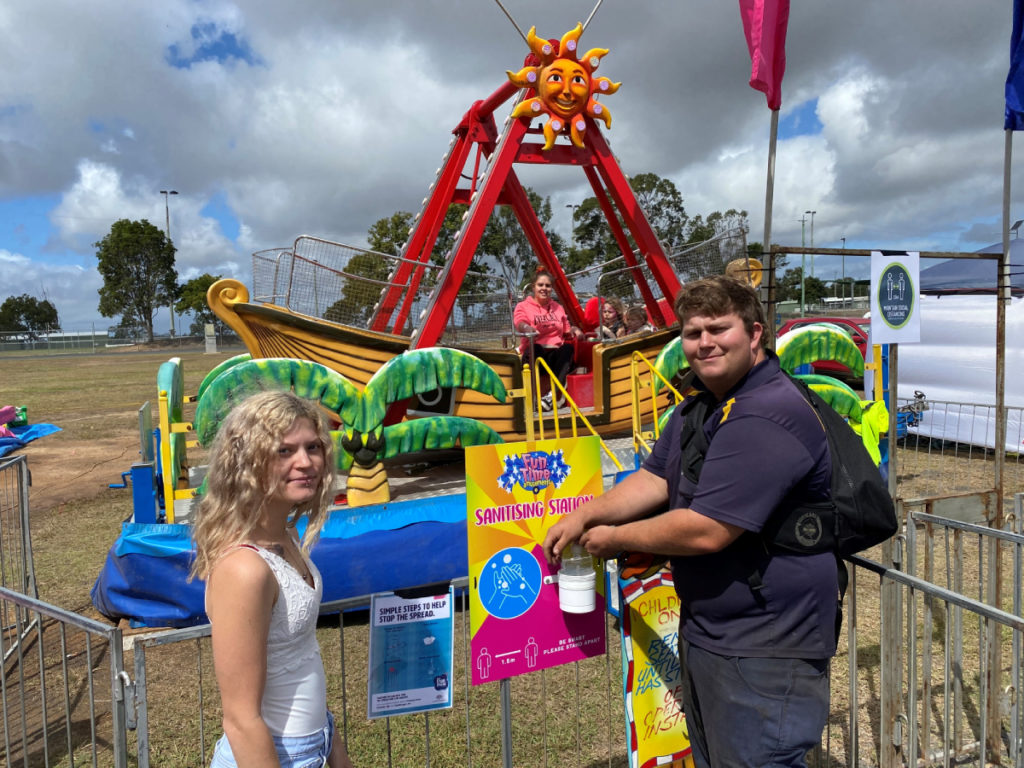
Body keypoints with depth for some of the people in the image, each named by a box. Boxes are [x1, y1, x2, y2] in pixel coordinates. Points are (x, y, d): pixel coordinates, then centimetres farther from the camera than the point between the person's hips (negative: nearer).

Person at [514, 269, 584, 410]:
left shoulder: (558, 307, 24)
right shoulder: (523, 306, 9)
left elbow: (566, 330, 25)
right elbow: (520, 323, -13)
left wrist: (574, 330, 0)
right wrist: (527, 328, -38)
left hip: (556, 355, 3)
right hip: (535, 355, -3)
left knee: (568, 348, -31)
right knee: (535, 348, -38)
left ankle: (553, 394, -42)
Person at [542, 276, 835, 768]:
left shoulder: (766, 417, -26)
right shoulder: (701, 404, 9)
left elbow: (705, 531, -29)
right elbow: (655, 478, 11)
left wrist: (614, 537, -14)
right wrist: (585, 516, -3)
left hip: (763, 649, -10)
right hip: (706, 630, 10)